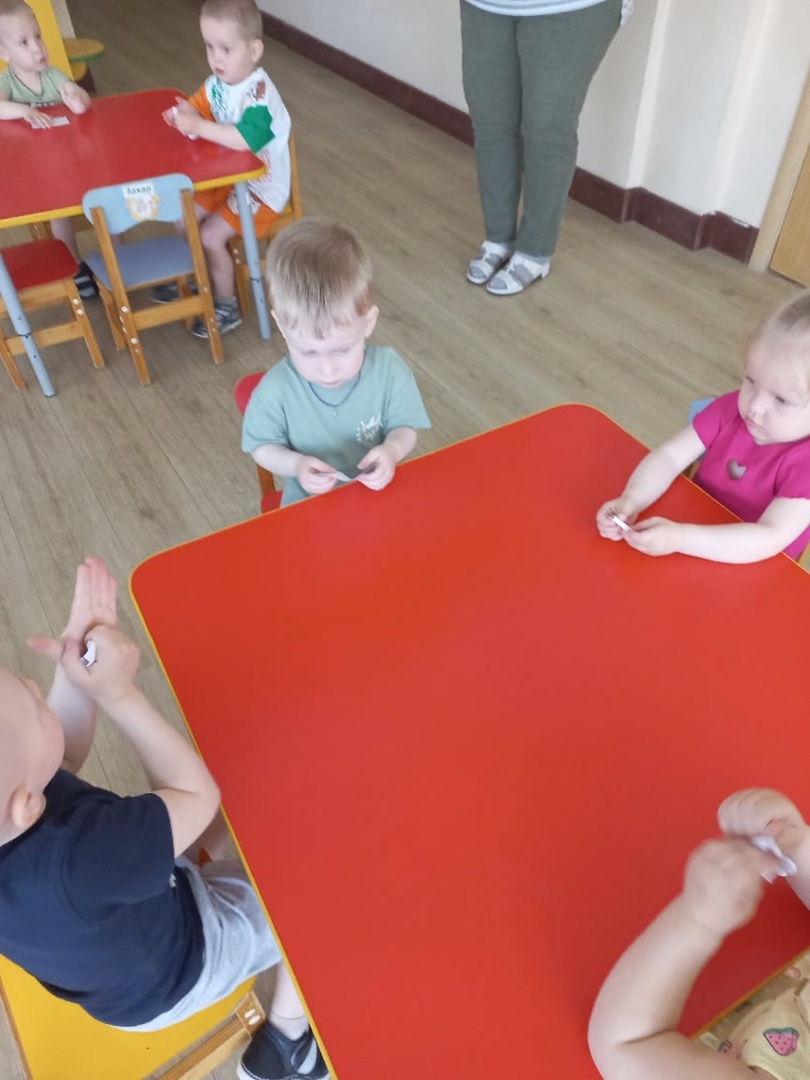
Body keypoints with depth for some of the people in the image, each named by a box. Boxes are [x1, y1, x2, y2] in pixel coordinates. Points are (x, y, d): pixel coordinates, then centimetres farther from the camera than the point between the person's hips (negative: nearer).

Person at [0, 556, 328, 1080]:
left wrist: (75, 672, -25)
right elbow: (199, 795, -31)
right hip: (176, 973, -5)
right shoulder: (74, 861, -48)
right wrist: (119, 693, -31)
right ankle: (285, 1038, 25)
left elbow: (60, 762, -8)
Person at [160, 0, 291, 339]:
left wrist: (199, 127, -36)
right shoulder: (218, 83, -2)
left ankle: (227, 307, 4)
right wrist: (183, 115, -14)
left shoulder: (259, 93, -27)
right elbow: (198, 107, 10)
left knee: (211, 235, -16)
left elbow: (245, 139, -42)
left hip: (261, 188, -8)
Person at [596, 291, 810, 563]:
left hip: (749, 579, -5)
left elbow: (770, 540, -31)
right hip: (694, 541, 5)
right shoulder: (731, 408, -8)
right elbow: (670, 456, -11)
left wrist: (678, 538, -42)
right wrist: (630, 501, -31)